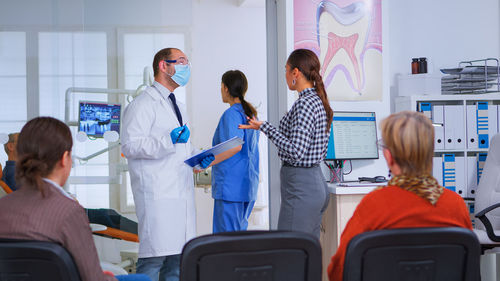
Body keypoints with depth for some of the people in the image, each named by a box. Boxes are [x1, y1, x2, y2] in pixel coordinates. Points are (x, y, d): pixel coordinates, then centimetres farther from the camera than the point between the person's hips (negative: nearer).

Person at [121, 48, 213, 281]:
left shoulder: (178, 107, 25)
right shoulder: (143, 104, -4)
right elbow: (130, 145, -14)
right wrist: (169, 141, -22)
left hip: (182, 192, 9)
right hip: (157, 194, -8)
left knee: (177, 258, 7)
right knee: (154, 257, -12)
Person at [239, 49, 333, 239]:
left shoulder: (305, 104, -17)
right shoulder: (319, 101, 12)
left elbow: (295, 151, -22)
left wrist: (265, 127, -16)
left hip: (301, 186, -10)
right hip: (317, 182, 10)